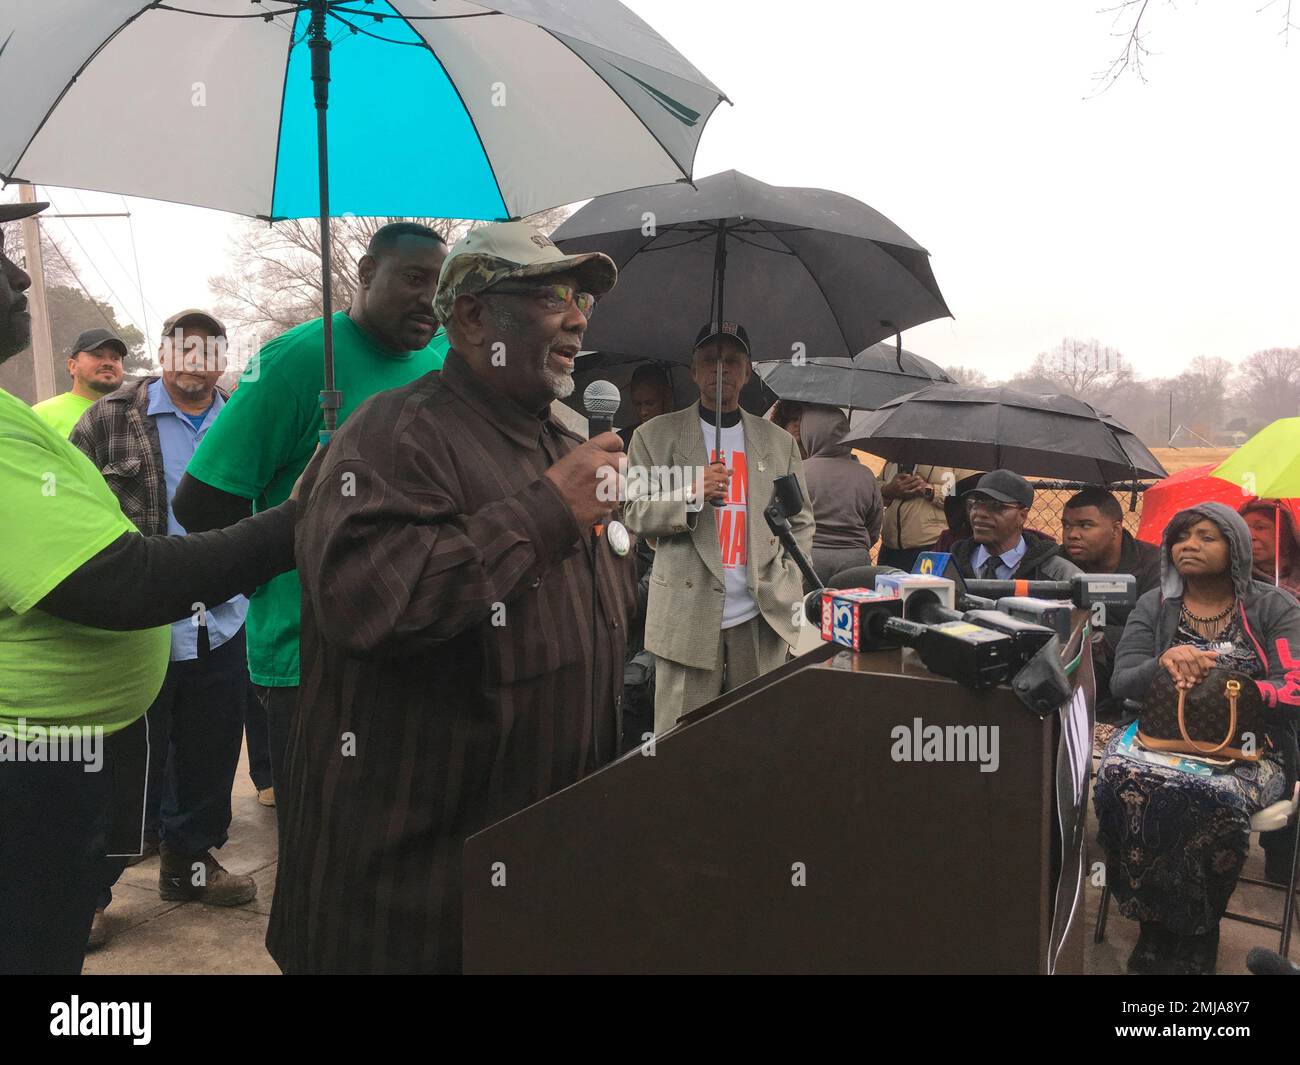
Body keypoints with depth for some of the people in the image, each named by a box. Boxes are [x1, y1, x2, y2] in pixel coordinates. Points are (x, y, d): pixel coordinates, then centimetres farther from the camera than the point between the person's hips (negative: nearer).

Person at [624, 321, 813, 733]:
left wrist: (792, 591, 1)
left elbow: (801, 523, 15)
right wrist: (691, 494, -16)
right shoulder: (655, 435, 6)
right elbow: (634, 513, 2)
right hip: (688, 617, -2)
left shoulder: (779, 442, 13)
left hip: (764, 618, 3)